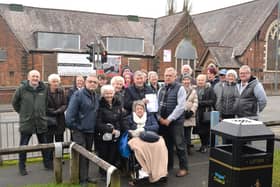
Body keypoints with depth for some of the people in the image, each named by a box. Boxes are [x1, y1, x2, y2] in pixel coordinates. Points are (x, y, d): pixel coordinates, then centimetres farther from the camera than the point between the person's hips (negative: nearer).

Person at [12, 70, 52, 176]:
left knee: (44, 144, 13)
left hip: (41, 122, 2)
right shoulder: (21, 89, -7)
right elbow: (15, 102, 6)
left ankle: (47, 164, 27)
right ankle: (22, 167, 22)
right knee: (23, 146, 7)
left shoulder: (44, 89, -1)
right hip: (26, 122, -2)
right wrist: (22, 112, 8)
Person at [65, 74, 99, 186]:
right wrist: (73, 127, -14)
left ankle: (85, 176, 27)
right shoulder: (78, 94, -12)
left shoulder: (96, 97, 10)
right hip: (79, 130, -7)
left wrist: (96, 127, 10)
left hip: (90, 131, 7)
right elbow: (70, 112, -17)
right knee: (81, 155, -3)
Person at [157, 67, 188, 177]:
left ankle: (183, 168, 11)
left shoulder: (180, 88, -7)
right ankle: (168, 165, 28)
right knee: (167, 144, 14)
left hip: (176, 121, -5)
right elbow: (157, 104, 13)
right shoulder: (161, 89, 12)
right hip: (162, 121, 6)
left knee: (179, 145, -1)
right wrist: (159, 117, -2)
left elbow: (180, 106, -14)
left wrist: (169, 119, -16)